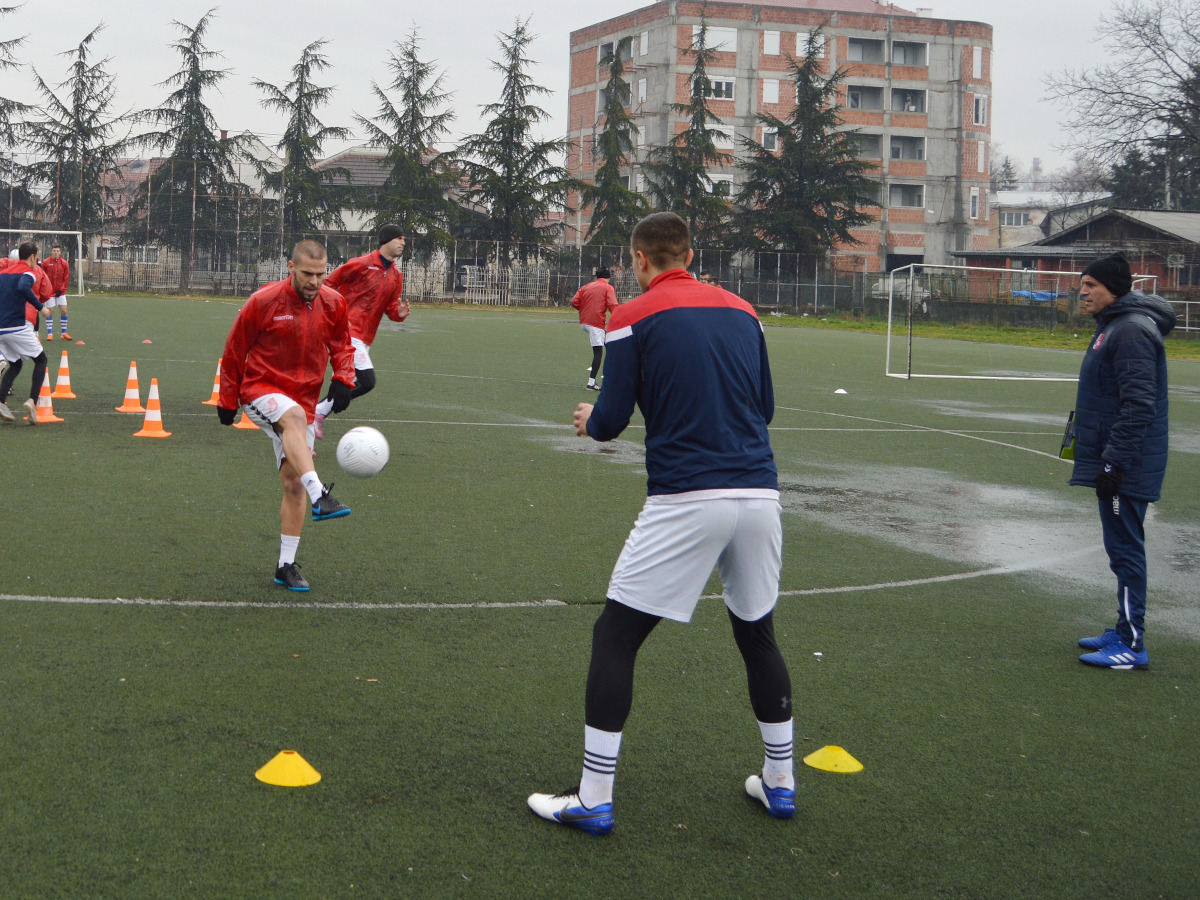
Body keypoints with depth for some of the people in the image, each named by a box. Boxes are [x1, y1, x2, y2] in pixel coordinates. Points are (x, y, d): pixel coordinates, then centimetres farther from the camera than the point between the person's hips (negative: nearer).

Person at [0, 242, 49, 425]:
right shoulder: (28, 272, -6)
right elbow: (23, 287, -27)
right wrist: (40, 307, -22)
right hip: (17, 327, -7)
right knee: (41, 360, 10)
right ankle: (32, 400, -8)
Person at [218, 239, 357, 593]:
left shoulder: (333, 304, -1)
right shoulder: (263, 301, -11)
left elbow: (342, 345, 13)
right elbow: (234, 351, -1)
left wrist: (343, 378, -7)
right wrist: (227, 400, 3)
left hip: (303, 400, 5)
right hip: (260, 390, -4)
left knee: (294, 482, 2)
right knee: (295, 415, -39)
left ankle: (286, 566, 11)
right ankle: (320, 497, -54)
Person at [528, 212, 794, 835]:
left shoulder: (635, 317, -1)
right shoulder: (743, 312, 13)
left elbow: (611, 421, -2)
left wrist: (589, 419, 20)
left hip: (685, 501, -5)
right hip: (758, 493, 5)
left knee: (614, 638, 5)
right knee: (758, 635, 22)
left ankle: (593, 799, 5)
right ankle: (779, 782, 30)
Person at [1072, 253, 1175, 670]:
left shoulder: (1132, 330, -17)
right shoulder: (1112, 326, 15)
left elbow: (1139, 405, -23)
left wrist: (1114, 462, -23)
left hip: (1126, 467, -10)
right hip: (1115, 461, 10)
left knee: (1125, 549, -7)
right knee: (1122, 548, 15)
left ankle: (1132, 646, -3)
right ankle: (1126, 631, 24)